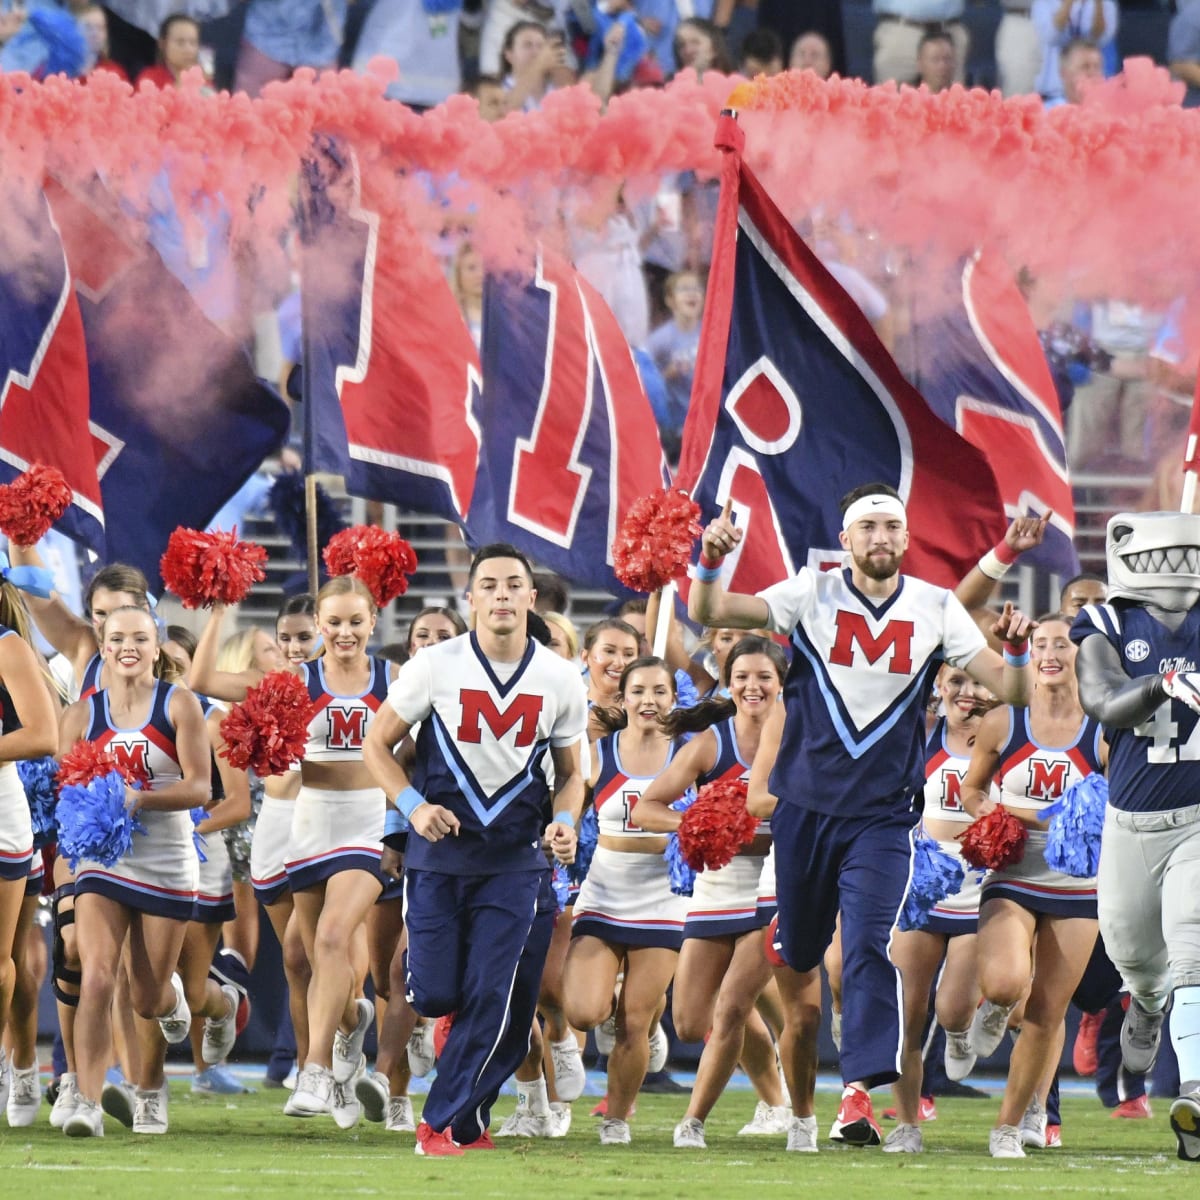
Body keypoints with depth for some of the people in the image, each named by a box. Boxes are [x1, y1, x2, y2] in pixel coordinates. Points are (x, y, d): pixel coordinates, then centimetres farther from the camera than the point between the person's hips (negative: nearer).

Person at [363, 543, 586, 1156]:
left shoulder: (559, 679, -2)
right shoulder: (436, 667, -8)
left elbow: (570, 773, 10)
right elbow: (377, 744, 1)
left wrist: (564, 821, -11)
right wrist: (413, 805, -15)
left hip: (514, 858, 1)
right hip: (439, 851, -1)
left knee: (491, 997, -9)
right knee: (434, 995, -4)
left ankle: (449, 1122, 3)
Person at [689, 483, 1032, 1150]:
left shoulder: (935, 609, 3)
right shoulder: (812, 595, 0)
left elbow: (1013, 693, 4)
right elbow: (710, 615, -8)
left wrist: (1017, 649, -17)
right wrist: (712, 560, -28)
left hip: (883, 814, -1)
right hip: (805, 803, 1)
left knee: (869, 946, -16)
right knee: (795, 955, 11)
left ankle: (861, 1090, -19)